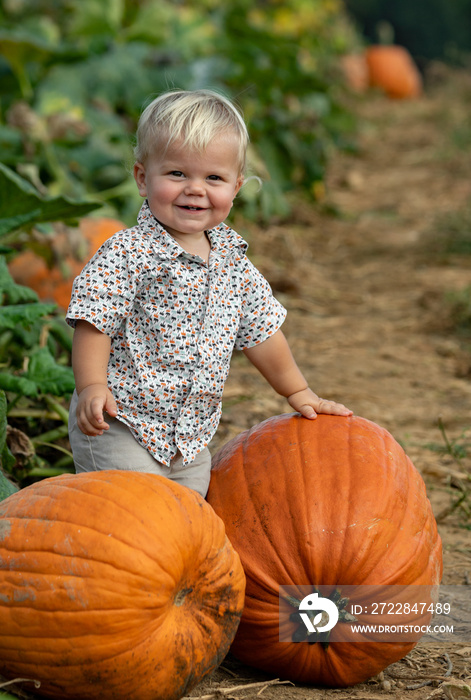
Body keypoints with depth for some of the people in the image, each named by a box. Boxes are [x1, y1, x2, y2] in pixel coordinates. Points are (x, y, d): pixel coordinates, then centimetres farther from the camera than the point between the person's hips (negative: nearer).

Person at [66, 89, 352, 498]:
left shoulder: (233, 261, 4)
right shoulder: (127, 254, -16)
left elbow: (261, 332, 14)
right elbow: (94, 324, -18)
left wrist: (299, 393, 19)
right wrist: (92, 386, -31)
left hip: (192, 436, 6)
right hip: (121, 426, -6)